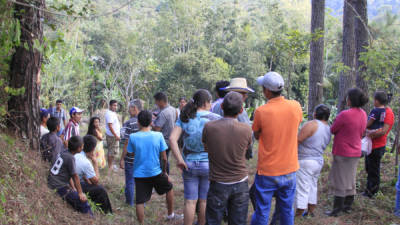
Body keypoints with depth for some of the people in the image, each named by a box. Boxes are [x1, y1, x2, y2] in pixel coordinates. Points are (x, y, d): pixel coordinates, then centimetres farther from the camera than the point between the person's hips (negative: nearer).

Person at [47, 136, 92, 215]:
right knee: (82, 200, -12)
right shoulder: (70, 158, -16)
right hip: (59, 188, -10)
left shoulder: (63, 153, 10)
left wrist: (73, 188, 17)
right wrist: (80, 193, -2)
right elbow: (75, 176, -10)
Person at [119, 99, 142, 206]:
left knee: (130, 181, 11)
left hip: (131, 158, -5)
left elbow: (127, 143, -18)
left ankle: (130, 202, 22)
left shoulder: (129, 124, -18)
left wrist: (122, 159, -10)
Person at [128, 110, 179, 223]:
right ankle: (170, 214, 38)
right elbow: (164, 158, -6)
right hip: (155, 172, 0)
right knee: (169, 188, 26)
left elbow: (132, 154, 5)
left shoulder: (133, 137, -10)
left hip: (139, 174, 0)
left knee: (140, 202, 6)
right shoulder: (158, 135, -10)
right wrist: (164, 171, 10)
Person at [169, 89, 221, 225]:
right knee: (204, 201, 14)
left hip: (189, 164, 2)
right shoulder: (214, 119, -10)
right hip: (209, 164, -2)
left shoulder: (184, 118, -2)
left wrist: (179, 160, -11)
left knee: (190, 201, 11)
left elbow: (172, 139, -13)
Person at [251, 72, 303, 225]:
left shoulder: (261, 112, -17)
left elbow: (256, 136, -1)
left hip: (267, 172, -3)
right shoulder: (296, 106, -7)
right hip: (289, 170, 3)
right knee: (287, 211, 17)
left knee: (262, 212, 9)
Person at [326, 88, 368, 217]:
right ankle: (348, 206, 28)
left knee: (339, 181, 1)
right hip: (355, 152, 8)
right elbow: (361, 133, 11)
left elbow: (332, 130, -12)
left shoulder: (344, 115, -24)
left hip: (342, 153, -8)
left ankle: (337, 210, 9)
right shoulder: (363, 114, 1)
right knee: (350, 179, 18)